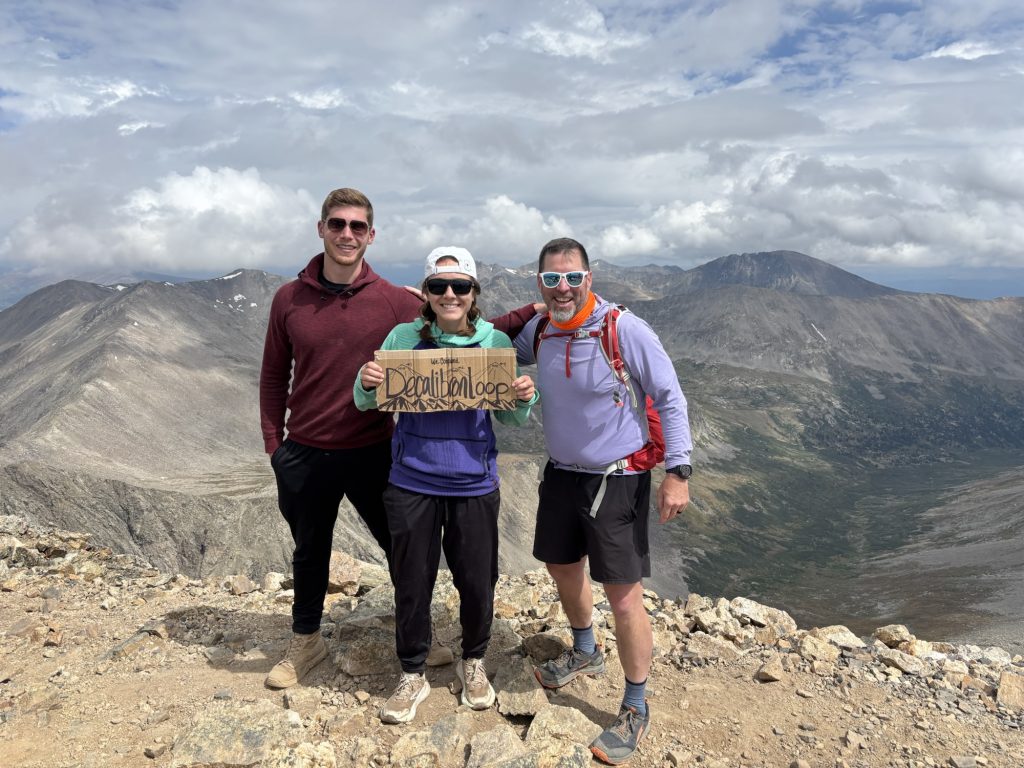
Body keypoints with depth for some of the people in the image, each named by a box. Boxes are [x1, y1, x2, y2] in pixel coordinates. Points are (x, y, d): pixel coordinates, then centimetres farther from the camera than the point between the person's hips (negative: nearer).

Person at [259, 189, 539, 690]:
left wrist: (532, 313, -17)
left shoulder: (393, 301, -8)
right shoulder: (289, 299, -3)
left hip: (372, 454, -1)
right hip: (304, 456, 2)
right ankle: (305, 643, 43)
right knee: (309, 553, 19)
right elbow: (274, 375, 6)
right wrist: (273, 443, 4)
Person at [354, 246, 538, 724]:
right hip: (413, 481, 0)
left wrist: (524, 399, -16)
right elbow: (367, 404, 6)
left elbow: (511, 421, 6)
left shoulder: (496, 342, -1)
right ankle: (412, 675, 32)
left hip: (474, 483, 0)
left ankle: (473, 662, 38)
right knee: (412, 581, 10)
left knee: (477, 580, 10)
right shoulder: (404, 337, -2)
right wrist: (367, 384, -16)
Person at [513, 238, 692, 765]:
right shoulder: (537, 332, -2)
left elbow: (670, 399, -13)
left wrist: (677, 472, -17)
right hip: (562, 473, 6)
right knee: (562, 568, 22)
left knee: (624, 598, -3)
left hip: (618, 480, -6)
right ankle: (585, 653, 51)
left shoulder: (625, 330, -19)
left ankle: (635, 709, 20)